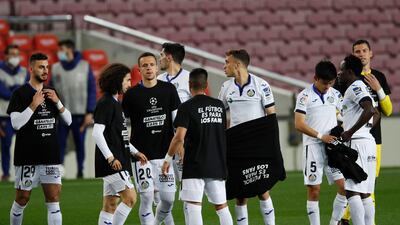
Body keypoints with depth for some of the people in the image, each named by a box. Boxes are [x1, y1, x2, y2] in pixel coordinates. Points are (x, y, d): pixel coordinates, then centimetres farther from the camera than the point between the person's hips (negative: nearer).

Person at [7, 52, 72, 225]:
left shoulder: (51, 93, 13)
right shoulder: (20, 94, -4)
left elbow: (68, 120, 12)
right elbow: (16, 123, -14)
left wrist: (58, 102, -3)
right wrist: (34, 105, -18)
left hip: (51, 157, 4)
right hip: (27, 157, -4)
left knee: (54, 198, -3)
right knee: (22, 198, 3)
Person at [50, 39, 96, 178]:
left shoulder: (84, 67, 0)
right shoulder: (55, 69, 7)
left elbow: (92, 90, 0)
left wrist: (89, 113, -6)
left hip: (79, 114, -2)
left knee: (79, 144, 4)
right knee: (59, 144, -4)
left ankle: (80, 172, 12)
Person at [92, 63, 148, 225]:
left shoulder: (116, 103, 18)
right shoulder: (105, 103, -12)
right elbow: (97, 133, -18)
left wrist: (135, 152, 18)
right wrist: (110, 157, -20)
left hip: (119, 160, 10)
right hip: (112, 162, -10)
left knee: (110, 205, 8)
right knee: (130, 198, -12)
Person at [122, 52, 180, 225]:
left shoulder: (168, 89, 5)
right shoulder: (131, 94, 0)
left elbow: (177, 119, 9)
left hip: (164, 153, 2)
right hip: (142, 155, -2)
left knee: (168, 198, 2)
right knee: (147, 197, -7)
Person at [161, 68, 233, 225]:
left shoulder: (187, 107, -8)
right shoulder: (219, 106, 9)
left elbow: (179, 137, -15)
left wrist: (168, 159, -5)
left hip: (195, 166, -5)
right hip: (217, 165, 5)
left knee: (193, 206, -8)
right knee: (222, 206, 12)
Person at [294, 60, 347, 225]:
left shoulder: (335, 94, 9)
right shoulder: (305, 96, -4)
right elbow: (299, 124, -10)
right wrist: (321, 136, -16)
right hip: (313, 146, -4)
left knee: (344, 185, -6)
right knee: (314, 189, -3)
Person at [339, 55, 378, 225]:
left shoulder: (355, 88, -9)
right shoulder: (362, 87, 21)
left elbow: (369, 110, -25)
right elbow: (376, 113, 32)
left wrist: (350, 132, -20)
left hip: (357, 143, -10)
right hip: (368, 140, 10)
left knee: (352, 192, -12)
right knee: (365, 194, 8)